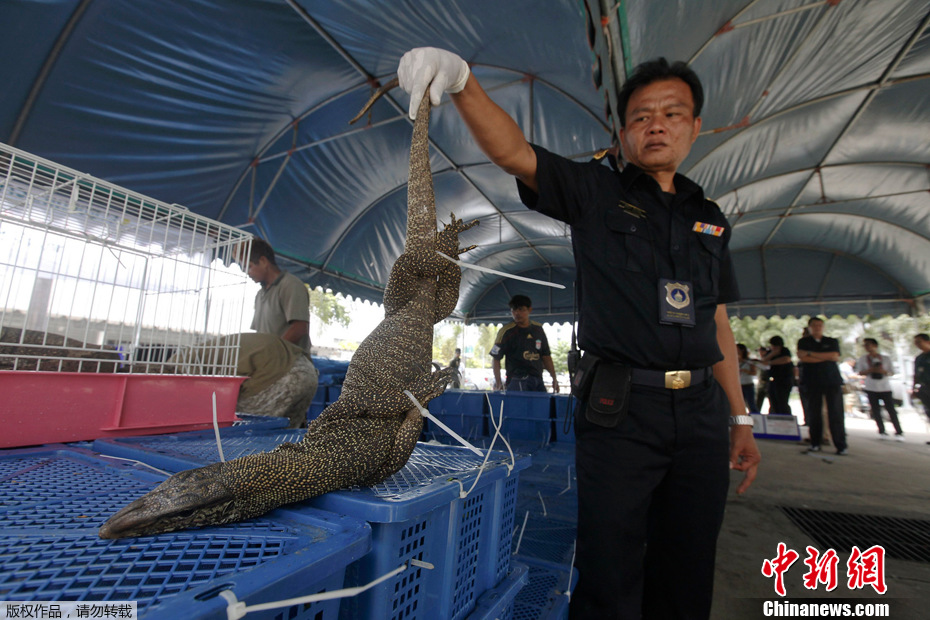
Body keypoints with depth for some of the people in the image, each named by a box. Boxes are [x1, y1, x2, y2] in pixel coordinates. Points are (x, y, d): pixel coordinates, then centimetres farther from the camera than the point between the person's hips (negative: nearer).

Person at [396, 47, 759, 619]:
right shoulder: (596, 191, 3)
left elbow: (718, 325, 16)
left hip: (702, 412, 5)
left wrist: (742, 420, 14)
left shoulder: (710, 219, 16)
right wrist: (462, 80, -30)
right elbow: (512, 151, -13)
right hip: (618, 409, -5)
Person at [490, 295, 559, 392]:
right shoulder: (506, 331, -4)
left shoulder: (538, 329, 11)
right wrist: (498, 382, -11)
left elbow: (546, 356, 18)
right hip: (517, 382, -5)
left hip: (538, 381, 5)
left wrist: (554, 378, 11)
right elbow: (495, 358, -3)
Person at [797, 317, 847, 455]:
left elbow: (835, 356, -4)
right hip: (812, 382, 0)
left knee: (836, 414, -4)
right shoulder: (803, 342, 10)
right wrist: (826, 357, -7)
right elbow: (802, 357, -7)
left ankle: (841, 445, 2)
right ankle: (815, 443, 9)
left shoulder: (832, 341, 14)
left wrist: (811, 354, -7)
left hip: (832, 381, 1)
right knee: (813, 413, 0)